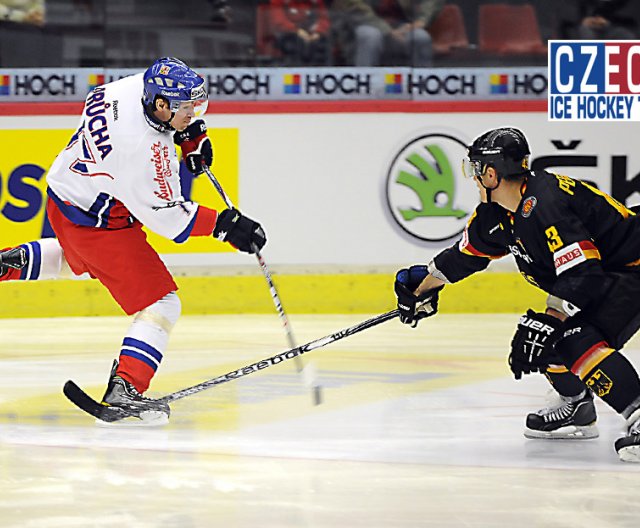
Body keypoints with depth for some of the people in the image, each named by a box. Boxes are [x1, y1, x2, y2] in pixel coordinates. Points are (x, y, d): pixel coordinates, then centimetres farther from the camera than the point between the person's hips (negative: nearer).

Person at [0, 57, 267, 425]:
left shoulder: (136, 87, -13)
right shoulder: (143, 149, -36)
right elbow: (167, 217, -27)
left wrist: (192, 135, 5)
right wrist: (226, 225, -24)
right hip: (97, 223, -10)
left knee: (79, 259, 43)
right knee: (160, 304, -10)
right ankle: (125, 390, -17)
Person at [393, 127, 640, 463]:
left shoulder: (545, 206, -28)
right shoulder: (498, 212, 5)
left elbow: (581, 275, -33)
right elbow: (467, 252, 22)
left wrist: (546, 324, -33)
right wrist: (422, 287, 30)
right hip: (598, 274, 11)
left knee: (575, 340, -28)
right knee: (537, 334, 12)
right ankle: (577, 409, 27)